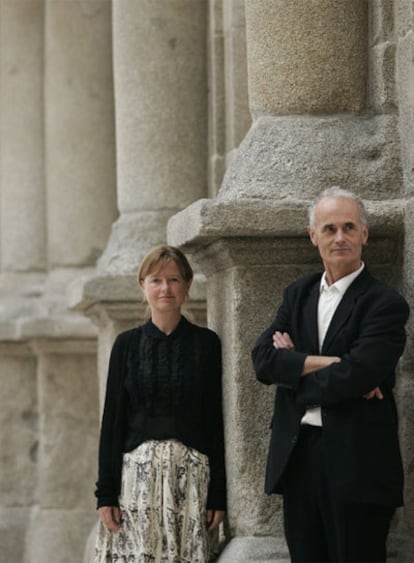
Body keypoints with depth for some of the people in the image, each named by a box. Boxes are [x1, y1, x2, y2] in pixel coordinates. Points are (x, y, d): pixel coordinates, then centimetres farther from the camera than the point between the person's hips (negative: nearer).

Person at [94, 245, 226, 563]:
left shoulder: (206, 343, 5)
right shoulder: (127, 344, 7)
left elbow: (215, 419, 4)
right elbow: (112, 419, 5)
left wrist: (218, 494, -1)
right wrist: (106, 492, -1)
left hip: (191, 475, -1)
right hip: (136, 473, 1)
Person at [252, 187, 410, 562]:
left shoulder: (385, 304, -6)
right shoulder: (298, 296, 13)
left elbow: (355, 378, -19)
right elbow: (263, 359, -2)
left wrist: (293, 367, -4)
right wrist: (329, 363, -14)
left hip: (356, 464, -6)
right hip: (297, 458, 6)